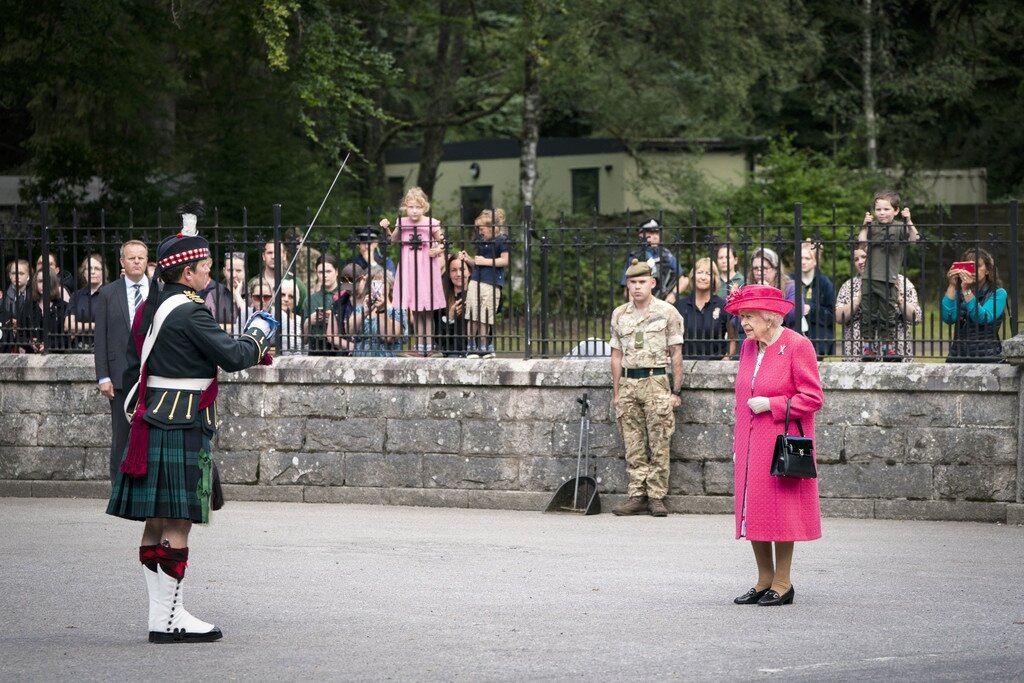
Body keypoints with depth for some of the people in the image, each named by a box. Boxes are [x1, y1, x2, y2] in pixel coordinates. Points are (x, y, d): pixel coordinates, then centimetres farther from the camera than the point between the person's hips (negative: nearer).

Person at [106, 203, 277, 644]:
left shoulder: (149, 309, 13)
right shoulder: (190, 312, -16)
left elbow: (133, 367, 18)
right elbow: (232, 356, -16)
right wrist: (258, 333, 2)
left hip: (152, 421, 10)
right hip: (183, 424, -10)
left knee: (157, 521, 10)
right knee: (178, 523, -6)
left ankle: (162, 612, 15)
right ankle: (167, 619, -5)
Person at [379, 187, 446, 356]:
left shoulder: (431, 224, -6)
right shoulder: (402, 223, 2)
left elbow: (442, 243, 5)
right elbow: (392, 240, 17)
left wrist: (438, 250, -15)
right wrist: (386, 228, 1)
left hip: (426, 267, -3)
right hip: (409, 266, 3)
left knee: (428, 311, 2)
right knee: (415, 310, 9)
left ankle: (429, 345, 8)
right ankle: (420, 346, 17)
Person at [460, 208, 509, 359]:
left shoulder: (502, 241, -4)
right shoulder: (481, 242, 15)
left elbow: (505, 261, -11)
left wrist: (486, 261, -11)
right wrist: (468, 259, 4)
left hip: (492, 284, -6)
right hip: (476, 281, 6)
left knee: (484, 318, -2)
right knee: (473, 316, 2)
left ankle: (483, 347, 7)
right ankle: (471, 347, 7)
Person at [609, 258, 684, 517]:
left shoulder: (667, 312, 1)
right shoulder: (619, 315, 11)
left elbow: (676, 354, 1)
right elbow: (617, 355, 15)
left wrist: (676, 391, -3)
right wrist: (616, 392, 11)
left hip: (656, 382, -4)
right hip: (628, 383, 4)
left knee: (659, 445, -4)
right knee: (633, 447, 4)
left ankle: (657, 496, 0)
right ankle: (637, 496, 7)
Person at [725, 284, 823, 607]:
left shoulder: (797, 346, -9)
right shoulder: (748, 348, 13)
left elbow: (813, 398, -10)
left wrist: (771, 404, -16)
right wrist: (738, 445, 16)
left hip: (781, 443, -7)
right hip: (751, 445, 7)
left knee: (780, 510, -4)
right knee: (753, 510, 6)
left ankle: (782, 583, 4)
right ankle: (764, 580, 16)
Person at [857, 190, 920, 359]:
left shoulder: (899, 228, 0)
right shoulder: (872, 226, 7)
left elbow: (913, 239, -13)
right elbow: (862, 246, 0)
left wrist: (909, 222, -21)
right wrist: (865, 227, -5)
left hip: (888, 279, -2)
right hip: (870, 277, 2)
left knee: (888, 315, 5)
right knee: (868, 315, 4)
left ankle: (888, 347, 13)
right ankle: (869, 347, 10)